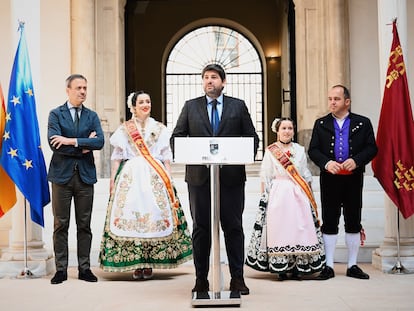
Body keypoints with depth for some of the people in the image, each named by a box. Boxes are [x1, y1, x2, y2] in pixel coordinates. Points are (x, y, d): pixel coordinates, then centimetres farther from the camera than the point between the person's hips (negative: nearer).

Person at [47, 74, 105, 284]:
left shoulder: (92, 116, 10)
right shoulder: (56, 114, 3)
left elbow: (99, 142, -6)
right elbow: (54, 143, -12)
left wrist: (72, 141, -15)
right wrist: (83, 147, -10)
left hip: (85, 175, 2)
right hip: (62, 174, -2)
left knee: (84, 225, 6)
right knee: (60, 224, 3)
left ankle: (84, 268, 14)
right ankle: (61, 269, 11)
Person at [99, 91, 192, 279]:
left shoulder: (159, 129, 12)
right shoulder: (124, 129, 11)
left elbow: (166, 157, 10)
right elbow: (117, 157, 9)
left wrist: (168, 179, 1)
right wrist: (112, 179, 1)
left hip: (155, 178, 1)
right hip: (130, 177, 0)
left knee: (154, 216, -6)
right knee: (129, 214, -7)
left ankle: (149, 263, 4)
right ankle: (136, 265, 1)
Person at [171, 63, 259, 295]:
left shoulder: (238, 106, 9)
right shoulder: (190, 106, 11)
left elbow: (252, 138, 8)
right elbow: (176, 137, 9)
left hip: (231, 175, -1)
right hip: (199, 175, 1)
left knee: (233, 226, 2)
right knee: (201, 228, 5)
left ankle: (237, 278, 10)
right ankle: (201, 279, 14)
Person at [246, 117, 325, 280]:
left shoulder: (300, 150, 12)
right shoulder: (270, 151, 3)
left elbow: (306, 175, 14)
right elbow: (265, 178, 2)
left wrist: (309, 195, 8)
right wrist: (265, 197, -5)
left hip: (299, 195, 3)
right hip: (278, 194, -3)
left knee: (300, 227, -2)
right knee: (279, 227, -5)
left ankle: (299, 266, 4)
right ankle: (281, 268, 1)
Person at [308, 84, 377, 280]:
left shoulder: (363, 123, 6)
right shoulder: (321, 124, 9)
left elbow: (372, 148, 1)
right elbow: (313, 150, 4)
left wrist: (356, 160, -17)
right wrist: (326, 163, -14)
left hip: (353, 178, 0)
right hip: (329, 178, 1)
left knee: (353, 222, 6)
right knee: (329, 222, 3)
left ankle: (352, 266, 17)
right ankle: (328, 266, 10)